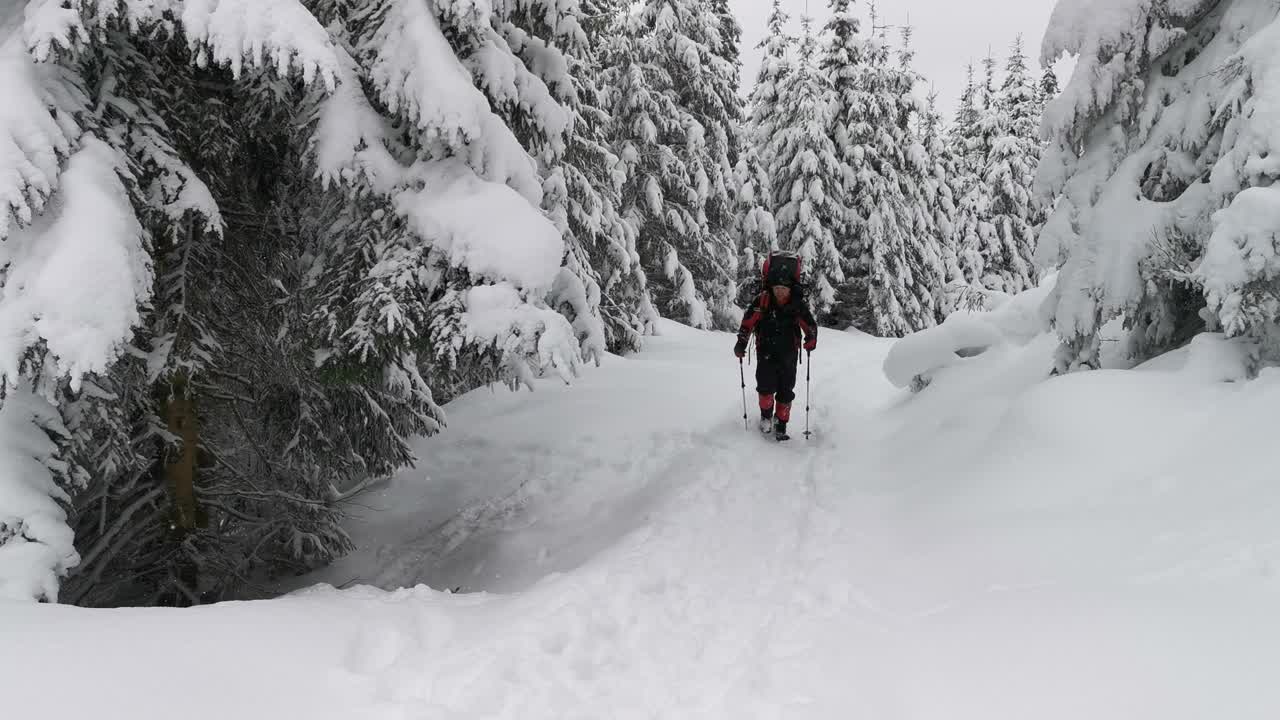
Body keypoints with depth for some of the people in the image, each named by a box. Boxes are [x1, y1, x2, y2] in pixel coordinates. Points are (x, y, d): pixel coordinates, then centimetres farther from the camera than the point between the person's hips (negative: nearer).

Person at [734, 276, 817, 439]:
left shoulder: (797, 304, -9)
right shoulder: (762, 301, -12)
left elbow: (811, 326, 0)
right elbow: (748, 322, -7)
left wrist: (810, 342, -16)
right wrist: (741, 343, -15)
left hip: (788, 355, 1)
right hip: (766, 353, -1)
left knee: (786, 392, 5)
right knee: (766, 387, -10)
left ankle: (780, 425, 22)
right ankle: (766, 414, 19)